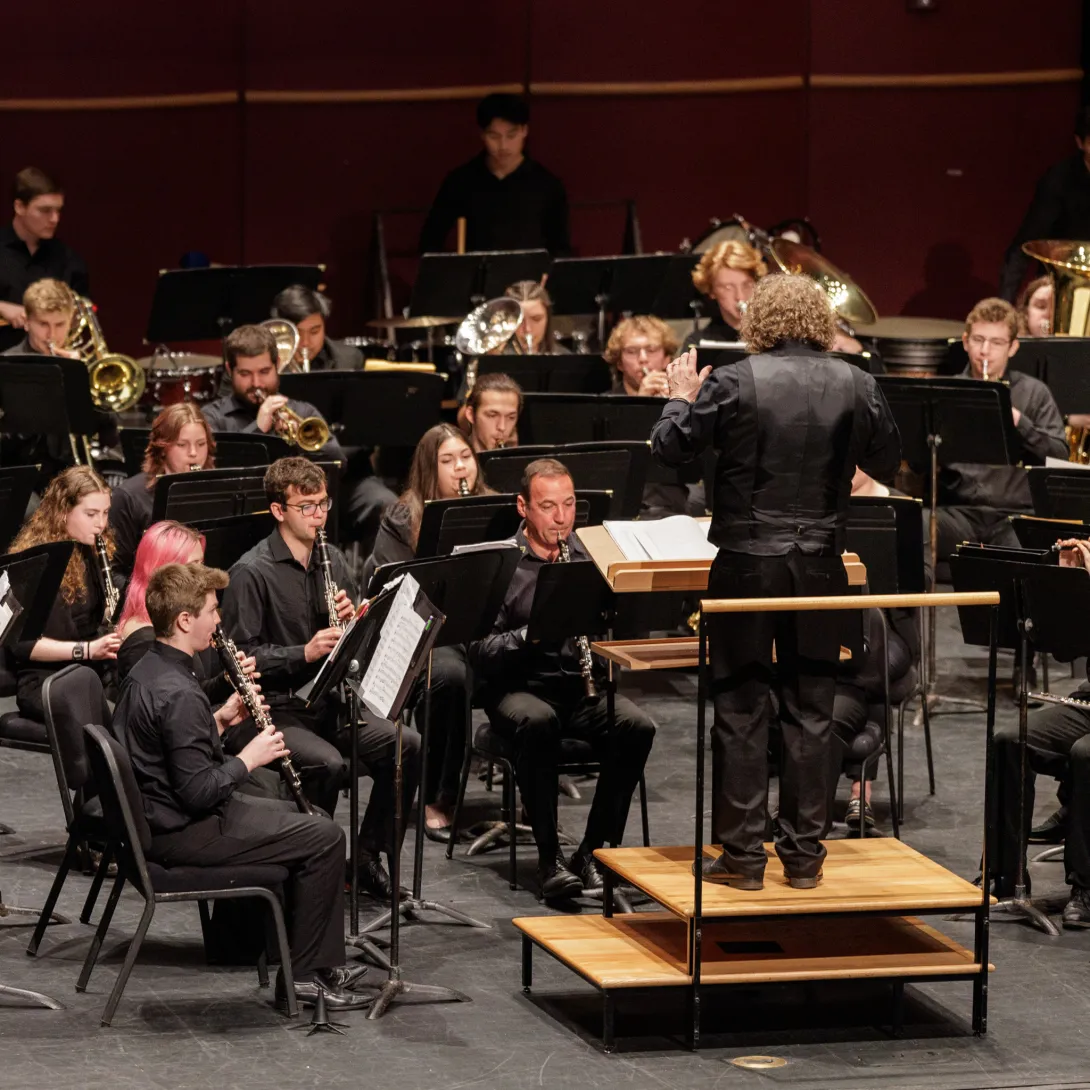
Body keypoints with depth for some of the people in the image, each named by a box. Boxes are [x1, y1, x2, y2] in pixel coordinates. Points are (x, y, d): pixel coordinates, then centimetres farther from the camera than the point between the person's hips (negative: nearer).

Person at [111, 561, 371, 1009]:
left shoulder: (146, 673, 6)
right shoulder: (178, 694, -26)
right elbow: (199, 791, -27)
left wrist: (220, 720, 5)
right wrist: (249, 758, -13)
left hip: (160, 815, 11)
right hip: (182, 834, -11)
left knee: (306, 819, 22)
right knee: (324, 837, -8)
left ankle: (321, 961, 24)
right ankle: (303, 975, 3)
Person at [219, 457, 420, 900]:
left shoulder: (333, 561, 12)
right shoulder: (252, 572, -10)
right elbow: (242, 656, -14)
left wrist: (351, 621, -5)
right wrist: (304, 653, -24)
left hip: (327, 701, 6)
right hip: (276, 709, -6)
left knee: (407, 745, -14)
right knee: (327, 763, -33)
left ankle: (369, 857, 0)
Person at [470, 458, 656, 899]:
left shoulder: (593, 556, 8)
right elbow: (481, 654, -9)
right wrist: (534, 632, -24)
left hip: (584, 686, 3)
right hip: (521, 687, -3)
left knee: (636, 726, -26)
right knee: (537, 722, -37)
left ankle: (594, 851, -16)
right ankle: (549, 858, -27)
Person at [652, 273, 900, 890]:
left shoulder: (733, 382, -9)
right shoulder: (855, 385, -1)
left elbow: (670, 450, -4)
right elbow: (889, 464, 10)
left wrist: (682, 399, 14)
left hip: (747, 563, -2)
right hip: (821, 568, 2)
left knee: (742, 712, 5)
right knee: (811, 712, 10)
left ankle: (743, 855, 5)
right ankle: (804, 855, 12)